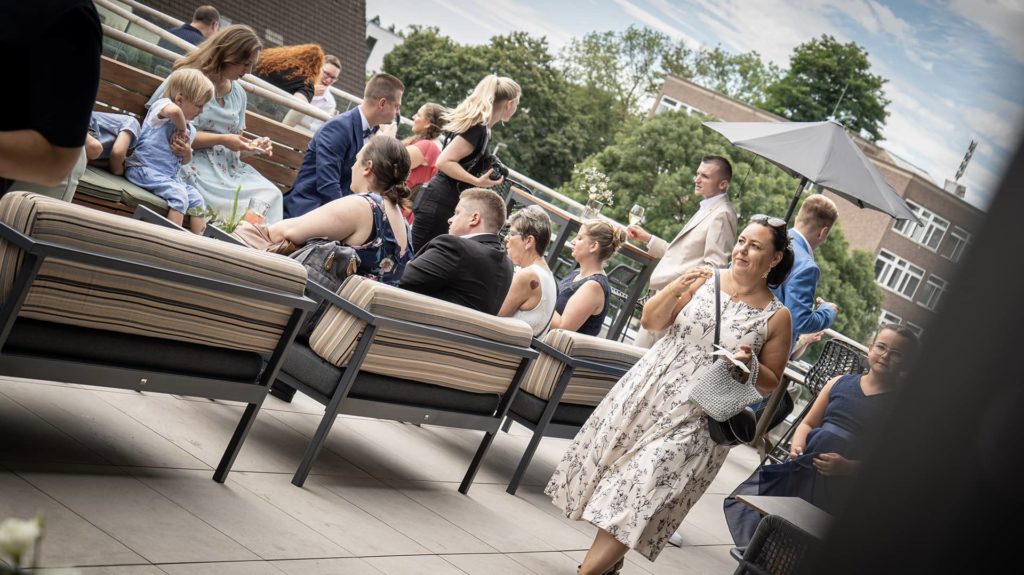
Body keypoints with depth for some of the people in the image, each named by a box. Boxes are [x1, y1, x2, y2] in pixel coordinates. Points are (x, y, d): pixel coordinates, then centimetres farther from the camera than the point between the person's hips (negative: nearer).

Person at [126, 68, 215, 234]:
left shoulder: (190, 129, 13)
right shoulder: (162, 105, -9)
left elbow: (185, 161, 23)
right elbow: (174, 111, -37)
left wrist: (187, 153, 0)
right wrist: (182, 130, -19)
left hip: (169, 175, 9)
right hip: (144, 169, -8)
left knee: (196, 199, 0)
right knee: (179, 195, -26)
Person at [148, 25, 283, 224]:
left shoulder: (238, 93, 17)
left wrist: (252, 147, -2)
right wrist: (221, 139, -15)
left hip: (227, 167, 6)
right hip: (195, 162, -6)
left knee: (271, 195, -20)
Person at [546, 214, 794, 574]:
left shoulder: (776, 317, -5)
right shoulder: (706, 279, 1)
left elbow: (770, 385, 3)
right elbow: (650, 321, 0)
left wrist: (750, 366, -18)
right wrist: (676, 288, -16)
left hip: (695, 419, -3)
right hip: (645, 393, 4)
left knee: (639, 494, -10)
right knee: (615, 480, 7)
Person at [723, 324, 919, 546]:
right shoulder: (840, 383, 11)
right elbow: (808, 423, 16)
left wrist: (847, 467, -19)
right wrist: (797, 445, -4)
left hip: (841, 489, -4)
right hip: (802, 473, 4)